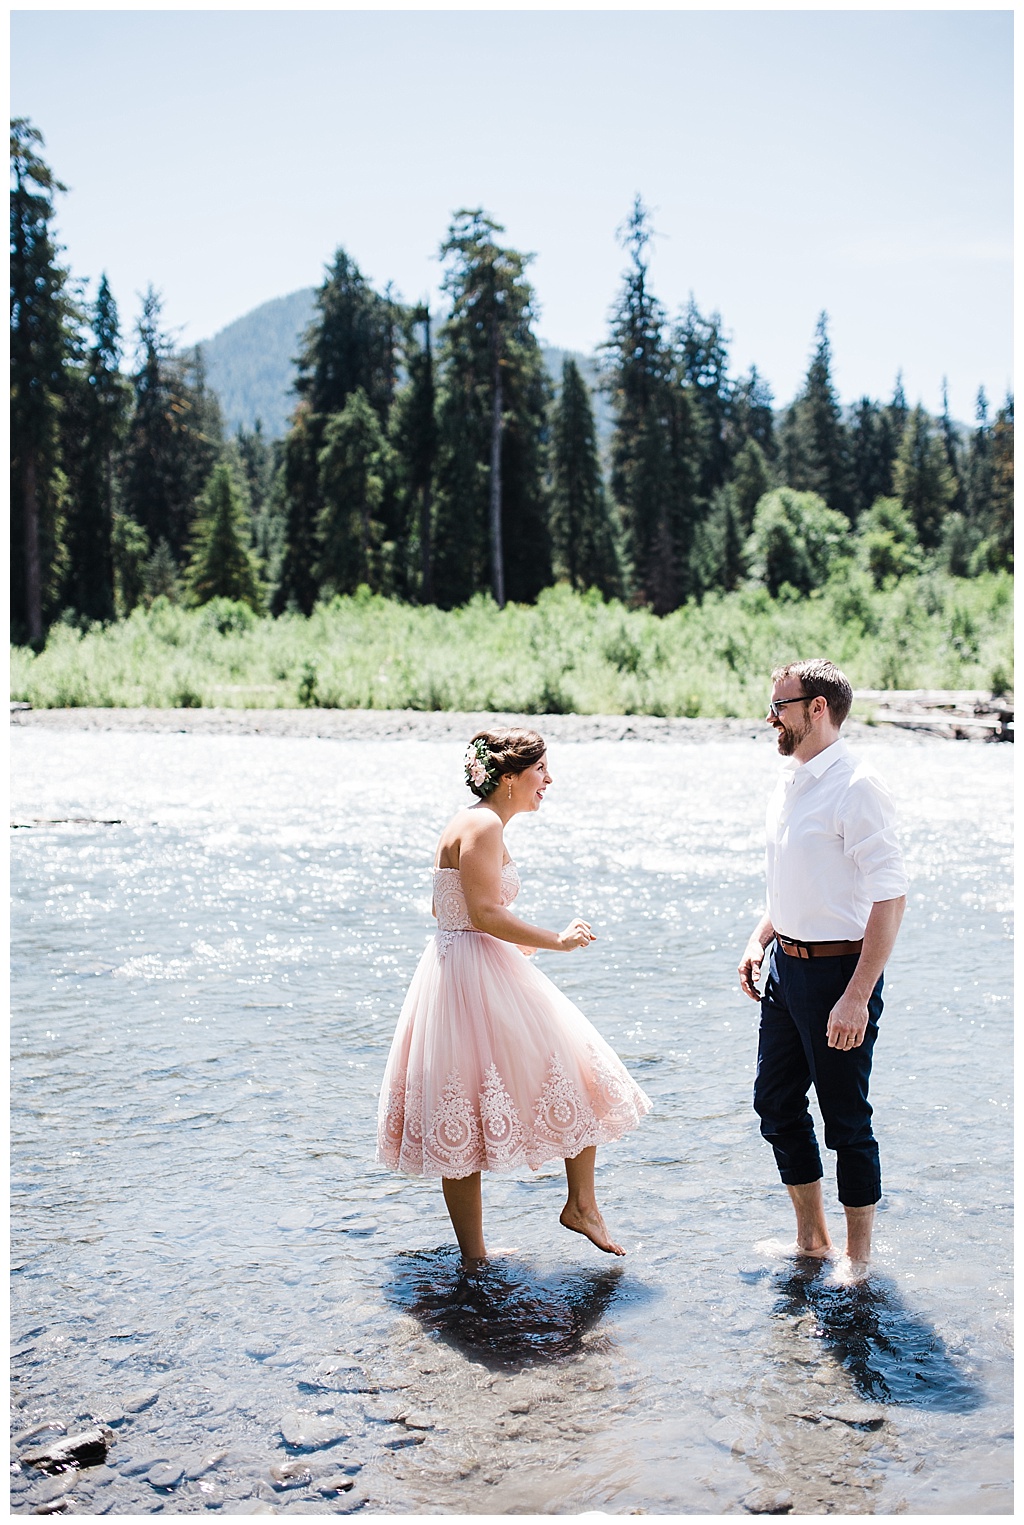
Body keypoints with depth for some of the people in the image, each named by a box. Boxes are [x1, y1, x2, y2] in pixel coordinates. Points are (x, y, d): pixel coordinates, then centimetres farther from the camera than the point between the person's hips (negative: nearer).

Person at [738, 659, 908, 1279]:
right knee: (777, 1104, 17)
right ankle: (811, 1236, 35)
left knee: (846, 1118, 5)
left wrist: (857, 996, -24)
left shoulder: (857, 788, -18)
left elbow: (891, 897, -22)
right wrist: (759, 941, 8)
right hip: (787, 969, 9)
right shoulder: (789, 785, 9)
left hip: (838, 971, -9)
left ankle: (857, 1254, 25)